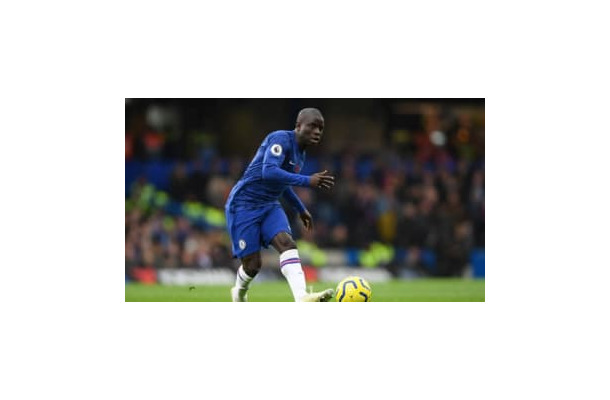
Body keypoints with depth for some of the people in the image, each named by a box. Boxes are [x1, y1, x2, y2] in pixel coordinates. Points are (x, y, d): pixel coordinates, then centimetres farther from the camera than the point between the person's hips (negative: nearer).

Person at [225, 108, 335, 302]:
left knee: (287, 243, -20)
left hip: (269, 206, 8)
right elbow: (268, 172, -34)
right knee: (252, 264, -5)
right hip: (244, 205, -7)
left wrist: (301, 209, 31)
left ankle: (302, 297, -38)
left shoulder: (300, 154, 10)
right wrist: (308, 181, -37)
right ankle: (239, 294, 30)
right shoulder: (281, 139, -18)